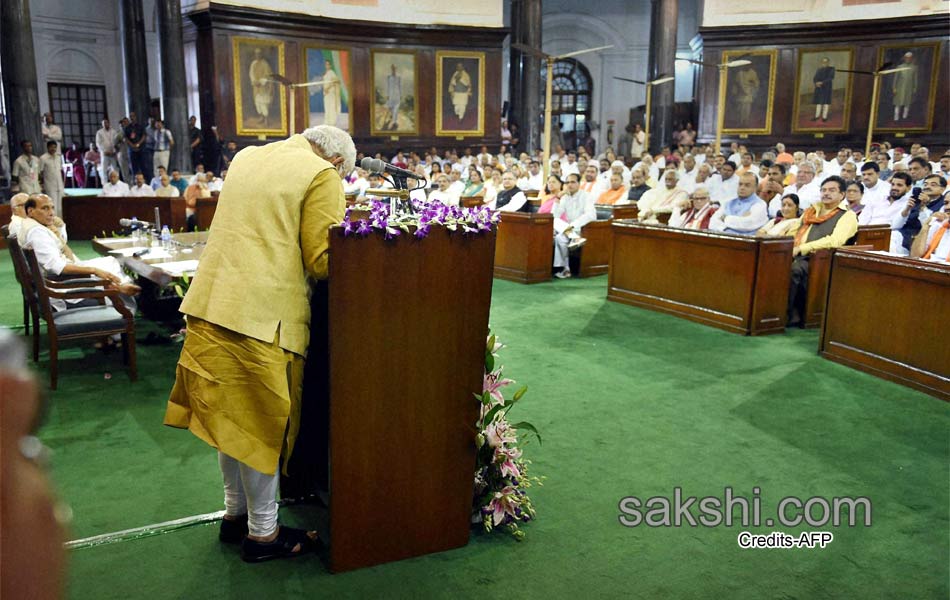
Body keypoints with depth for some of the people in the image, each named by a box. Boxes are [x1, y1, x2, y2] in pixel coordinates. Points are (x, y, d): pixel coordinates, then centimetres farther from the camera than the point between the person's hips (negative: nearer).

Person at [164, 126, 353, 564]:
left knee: (230, 414, 17)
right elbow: (322, 261, -9)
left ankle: (235, 512, 32)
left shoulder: (246, 157, 17)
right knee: (263, 423, 4)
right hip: (263, 313, -7)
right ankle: (262, 533, 18)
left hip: (210, 302, 8)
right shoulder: (323, 176, -6)